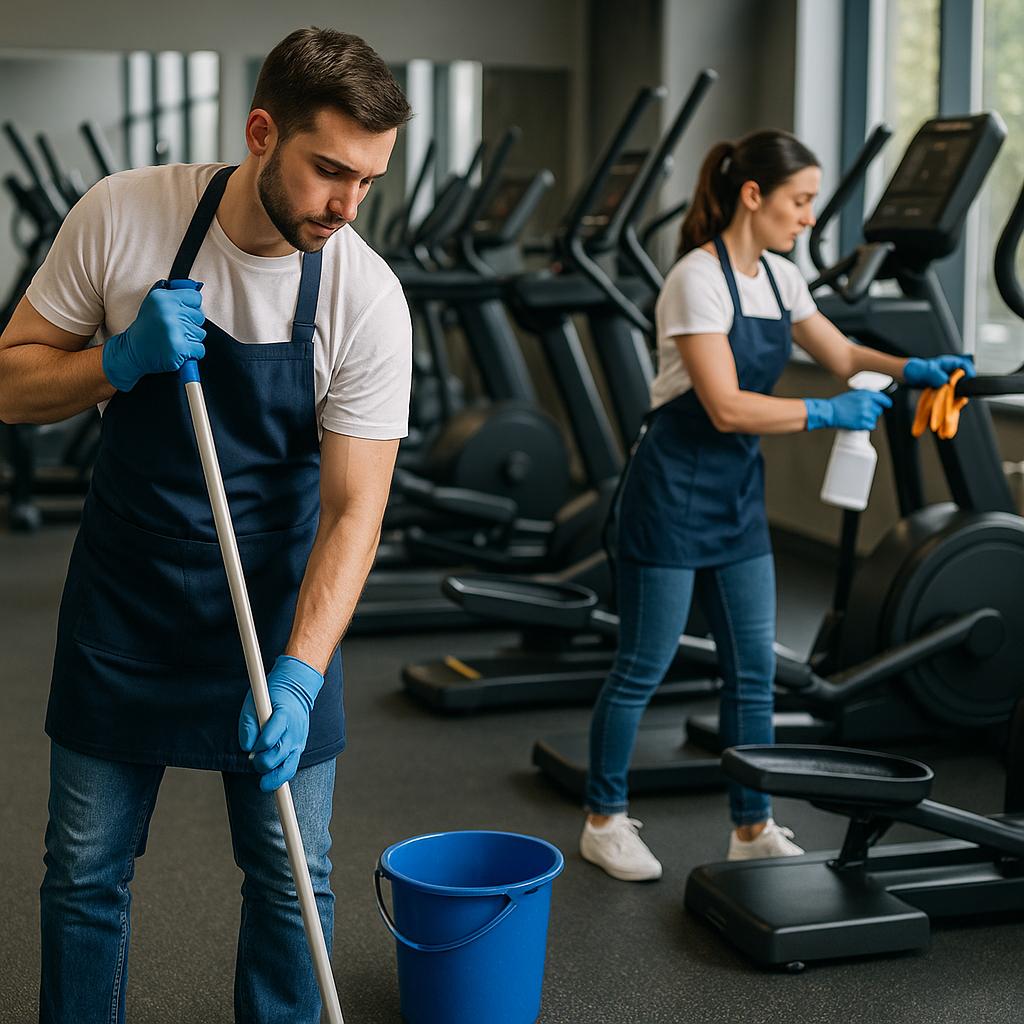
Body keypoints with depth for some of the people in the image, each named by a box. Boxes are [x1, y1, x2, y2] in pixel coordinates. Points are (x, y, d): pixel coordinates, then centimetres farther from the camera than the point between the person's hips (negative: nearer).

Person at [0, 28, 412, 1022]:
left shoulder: (367, 297, -17)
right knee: (85, 871, 10)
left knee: (291, 879, 7)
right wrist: (122, 359, -24)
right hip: (121, 603, 1)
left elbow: (353, 508, -16)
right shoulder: (121, 214, -13)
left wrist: (299, 676, -27)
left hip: (277, 609, 0)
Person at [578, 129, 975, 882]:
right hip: (674, 492, -8)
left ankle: (753, 829, 22)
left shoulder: (779, 278, 6)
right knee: (643, 669, 3)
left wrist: (913, 370, 0)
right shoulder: (699, 281, -19)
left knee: (754, 668, 10)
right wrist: (828, 414, -22)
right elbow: (727, 407, -24)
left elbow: (839, 354, 16)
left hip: (739, 493, 8)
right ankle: (605, 821, 20)